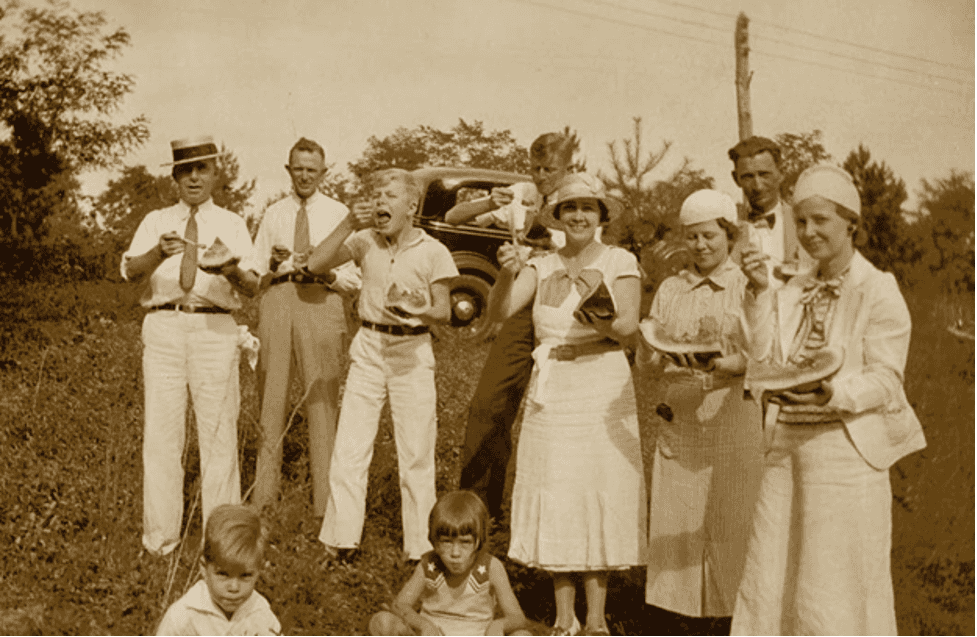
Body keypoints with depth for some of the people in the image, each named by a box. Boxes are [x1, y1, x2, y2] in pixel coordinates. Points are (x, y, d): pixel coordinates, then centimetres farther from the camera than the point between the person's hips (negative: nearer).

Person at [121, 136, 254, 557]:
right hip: (164, 328, 1)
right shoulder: (155, 222, 13)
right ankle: (160, 536, 11)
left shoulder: (232, 225, 11)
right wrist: (158, 253, -25)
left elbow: (251, 287, -1)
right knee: (161, 431, 2)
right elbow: (130, 271, -4)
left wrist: (231, 270, -24)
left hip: (214, 330, -1)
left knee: (218, 431, 2)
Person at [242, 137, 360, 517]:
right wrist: (275, 265, -6)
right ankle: (264, 491, 16)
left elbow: (355, 278, 4)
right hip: (278, 300, 2)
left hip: (321, 301, -2)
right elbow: (253, 271, 16)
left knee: (322, 400, -1)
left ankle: (325, 499, 7)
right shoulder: (274, 214, 16)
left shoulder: (339, 214, 9)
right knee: (271, 397, 6)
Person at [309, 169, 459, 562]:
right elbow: (315, 264, -4)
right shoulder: (365, 243, 5)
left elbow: (444, 312, 0)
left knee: (416, 453, 0)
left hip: (413, 351, -2)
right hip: (368, 346, 2)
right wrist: (349, 224, -10)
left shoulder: (433, 251, -1)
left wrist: (419, 312, -21)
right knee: (349, 448, -1)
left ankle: (420, 546, 11)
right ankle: (341, 539, 10)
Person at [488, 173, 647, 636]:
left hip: (602, 390, -3)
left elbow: (629, 324, -12)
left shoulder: (619, 261, 1)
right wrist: (507, 274, -25)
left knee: (600, 499, -1)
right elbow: (500, 310, -6)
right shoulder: (542, 267, 9)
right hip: (550, 393, 3)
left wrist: (598, 320, -33)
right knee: (555, 502, 4)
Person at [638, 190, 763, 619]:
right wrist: (651, 349, -13)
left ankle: (733, 614, 10)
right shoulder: (670, 290, 12)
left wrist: (724, 364, -24)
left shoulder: (749, 288, 3)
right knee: (677, 528, 3)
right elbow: (648, 365, 10)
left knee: (732, 527, -1)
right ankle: (685, 612, 15)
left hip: (736, 424, -3)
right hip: (679, 427, 3)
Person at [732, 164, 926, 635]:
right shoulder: (793, 293, 13)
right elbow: (767, 363, 3)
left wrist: (832, 393, -29)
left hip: (847, 451, -6)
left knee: (839, 592, 0)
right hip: (787, 446, 6)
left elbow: (885, 380, -10)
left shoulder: (879, 290, -5)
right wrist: (760, 292, -3)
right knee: (773, 584, 8)